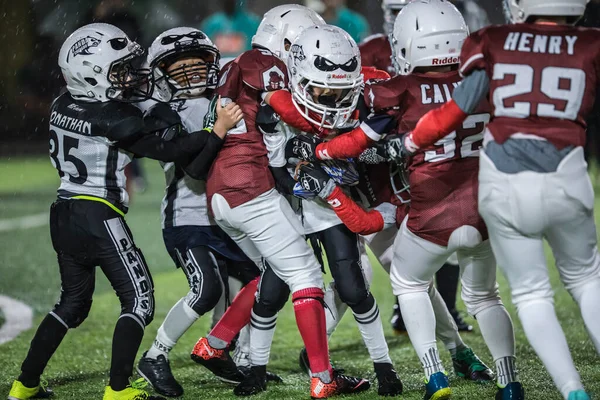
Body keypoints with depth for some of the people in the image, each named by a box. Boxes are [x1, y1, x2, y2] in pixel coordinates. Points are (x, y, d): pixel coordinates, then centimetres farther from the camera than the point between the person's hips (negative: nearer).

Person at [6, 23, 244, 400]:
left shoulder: (65, 105, 6)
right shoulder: (112, 118, -17)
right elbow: (168, 150, -17)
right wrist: (218, 130, -15)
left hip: (64, 214, 8)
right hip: (99, 217, -8)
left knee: (73, 301, 21)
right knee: (139, 298, 2)